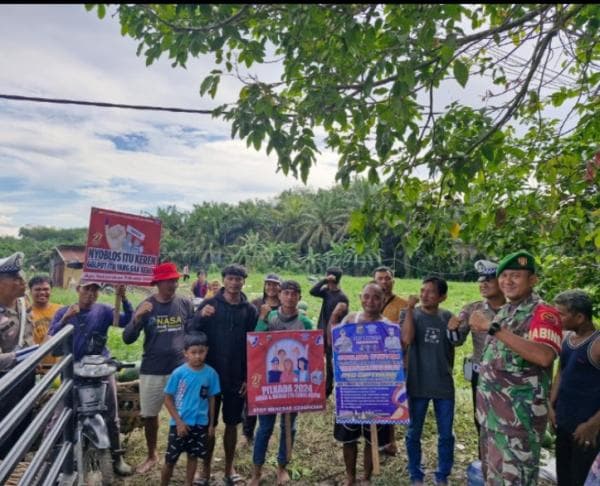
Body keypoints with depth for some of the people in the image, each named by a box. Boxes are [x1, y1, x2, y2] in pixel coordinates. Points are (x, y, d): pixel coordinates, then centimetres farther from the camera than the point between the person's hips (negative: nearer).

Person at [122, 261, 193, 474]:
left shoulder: (185, 304, -3)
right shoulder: (146, 306, -6)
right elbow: (127, 339, -11)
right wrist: (138, 318, -28)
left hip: (181, 369, 0)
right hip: (152, 371, 1)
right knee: (149, 415, 16)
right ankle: (152, 455, 39)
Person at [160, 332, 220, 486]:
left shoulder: (211, 373, -9)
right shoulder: (178, 373, -15)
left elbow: (211, 399, 1)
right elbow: (168, 399, -7)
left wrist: (211, 423, 5)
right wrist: (179, 422, -11)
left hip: (200, 424, 2)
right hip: (179, 423, -2)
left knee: (193, 456, 17)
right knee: (170, 460, 9)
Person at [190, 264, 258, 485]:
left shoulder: (250, 310, 0)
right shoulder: (209, 304, -4)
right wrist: (201, 317, -27)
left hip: (237, 377, 1)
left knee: (232, 424, 13)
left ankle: (229, 467, 30)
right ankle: (206, 468, 28)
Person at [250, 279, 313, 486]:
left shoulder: (305, 322, -2)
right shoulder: (269, 316, -3)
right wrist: (262, 319, -19)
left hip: (294, 381, 1)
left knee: (288, 426, 13)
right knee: (265, 426, 5)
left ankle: (282, 467, 34)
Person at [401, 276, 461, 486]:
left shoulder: (448, 317, 1)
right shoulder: (409, 314, -6)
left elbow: (455, 345, 9)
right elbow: (406, 339, -25)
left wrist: (455, 331, -10)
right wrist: (410, 308, -23)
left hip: (444, 385, 2)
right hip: (417, 384, -2)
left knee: (446, 435, 13)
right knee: (414, 433, 11)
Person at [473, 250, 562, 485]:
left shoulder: (543, 313, -13)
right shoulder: (503, 311, 11)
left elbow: (543, 356, -31)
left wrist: (494, 328, -29)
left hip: (520, 413, -7)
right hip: (492, 410, 8)